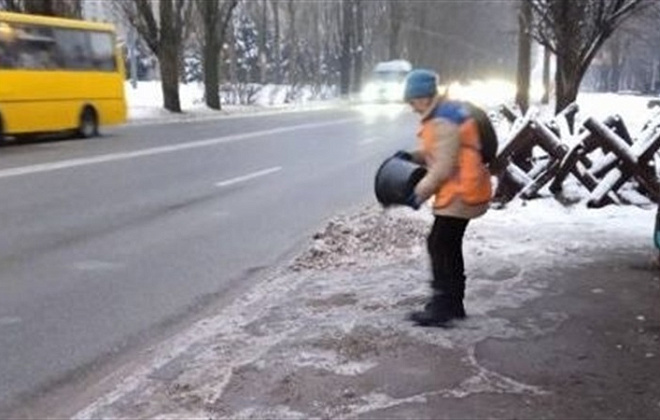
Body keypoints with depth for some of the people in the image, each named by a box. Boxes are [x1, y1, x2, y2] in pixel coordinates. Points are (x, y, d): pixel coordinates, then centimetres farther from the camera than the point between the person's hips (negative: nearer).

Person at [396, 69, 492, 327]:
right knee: (450, 246, 16)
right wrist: (413, 156, 9)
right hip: (464, 192, 11)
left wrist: (420, 193, -14)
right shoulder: (450, 112, 14)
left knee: (439, 245, -7)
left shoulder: (443, 122, -20)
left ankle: (442, 307, -2)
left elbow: (443, 168, -22)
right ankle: (454, 304, 26)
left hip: (459, 194, -11)